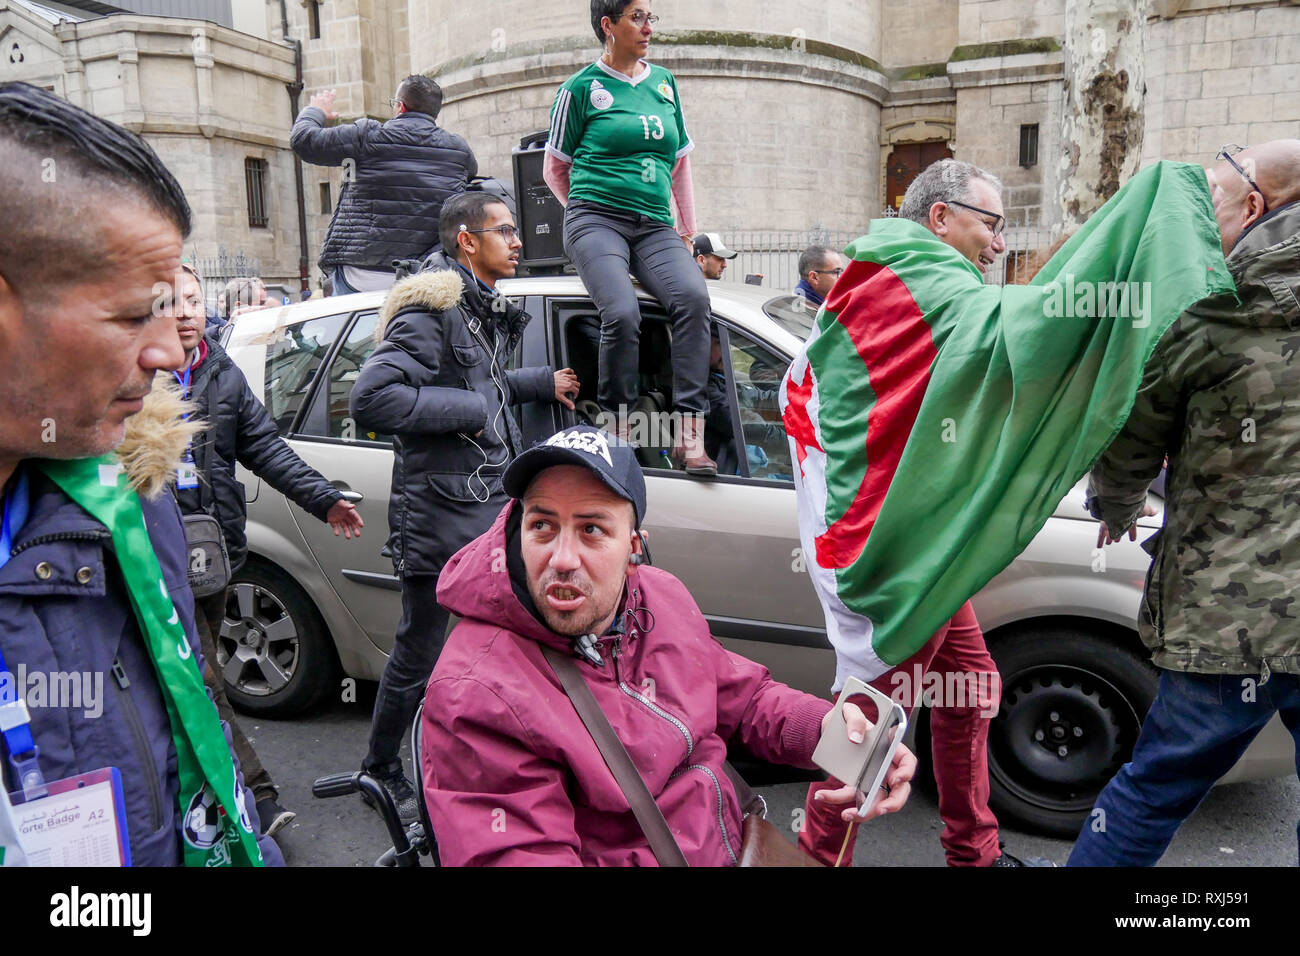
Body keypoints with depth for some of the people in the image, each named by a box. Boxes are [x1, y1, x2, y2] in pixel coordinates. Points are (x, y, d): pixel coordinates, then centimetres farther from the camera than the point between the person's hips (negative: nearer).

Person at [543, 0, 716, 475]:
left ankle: (689, 435, -29)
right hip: (596, 221, -3)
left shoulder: (664, 82, 21)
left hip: (655, 226, 3)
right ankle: (619, 432, -13)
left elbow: (680, 162, 25)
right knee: (622, 312, -30)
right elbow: (554, 169, 15)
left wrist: (688, 231, 20)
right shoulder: (582, 88, 8)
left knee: (693, 295, -27)